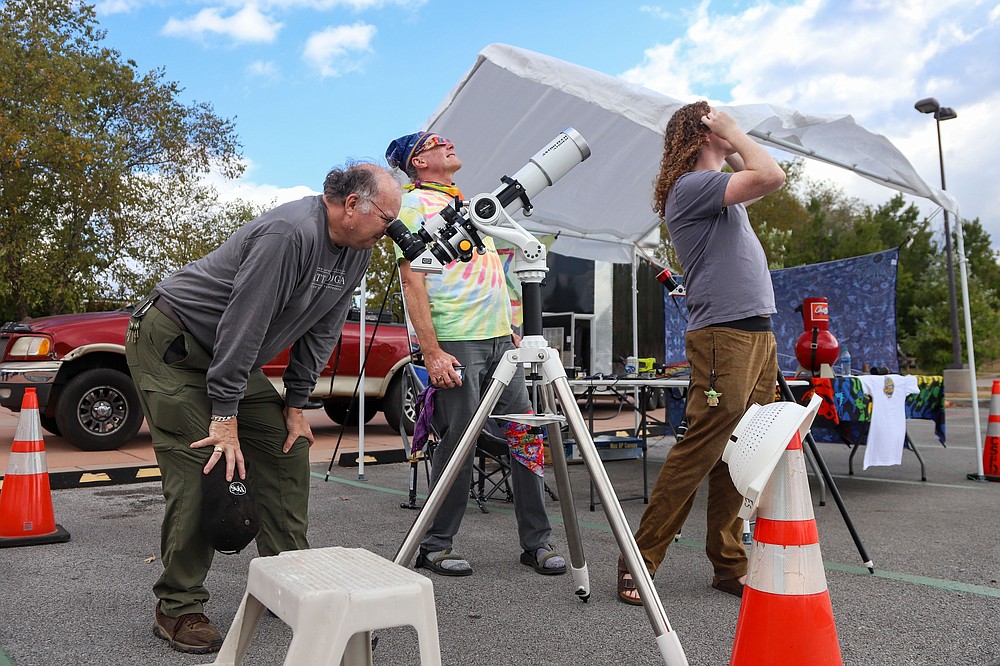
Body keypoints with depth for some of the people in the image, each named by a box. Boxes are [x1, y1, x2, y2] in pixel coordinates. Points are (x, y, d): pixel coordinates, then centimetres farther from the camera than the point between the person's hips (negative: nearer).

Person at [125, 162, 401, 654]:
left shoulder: (356, 252, -1)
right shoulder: (288, 233, -29)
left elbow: (321, 331, 4)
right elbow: (242, 325, -30)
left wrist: (295, 405, 1)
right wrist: (226, 417, -27)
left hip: (231, 356, 9)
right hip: (170, 343, -8)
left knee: (288, 448, 3)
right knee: (200, 470, -13)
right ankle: (178, 609, 2)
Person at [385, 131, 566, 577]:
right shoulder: (414, 205, 1)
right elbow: (412, 281, -9)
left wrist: (513, 328, 17)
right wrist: (432, 352, -17)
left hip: (501, 338, 7)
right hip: (454, 341, -7)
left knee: (526, 437, 3)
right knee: (457, 444, -3)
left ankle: (537, 542, 13)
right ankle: (435, 546, 14)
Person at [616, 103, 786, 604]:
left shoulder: (722, 190, 22)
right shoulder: (692, 185, -7)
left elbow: (766, 178, 38)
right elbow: (771, 176, -17)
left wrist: (733, 142, 25)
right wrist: (733, 131, -2)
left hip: (758, 334, 9)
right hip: (723, 336, -9)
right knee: (696, 455, -9)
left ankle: (730, 566, 15)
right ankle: (639, 561, -1)